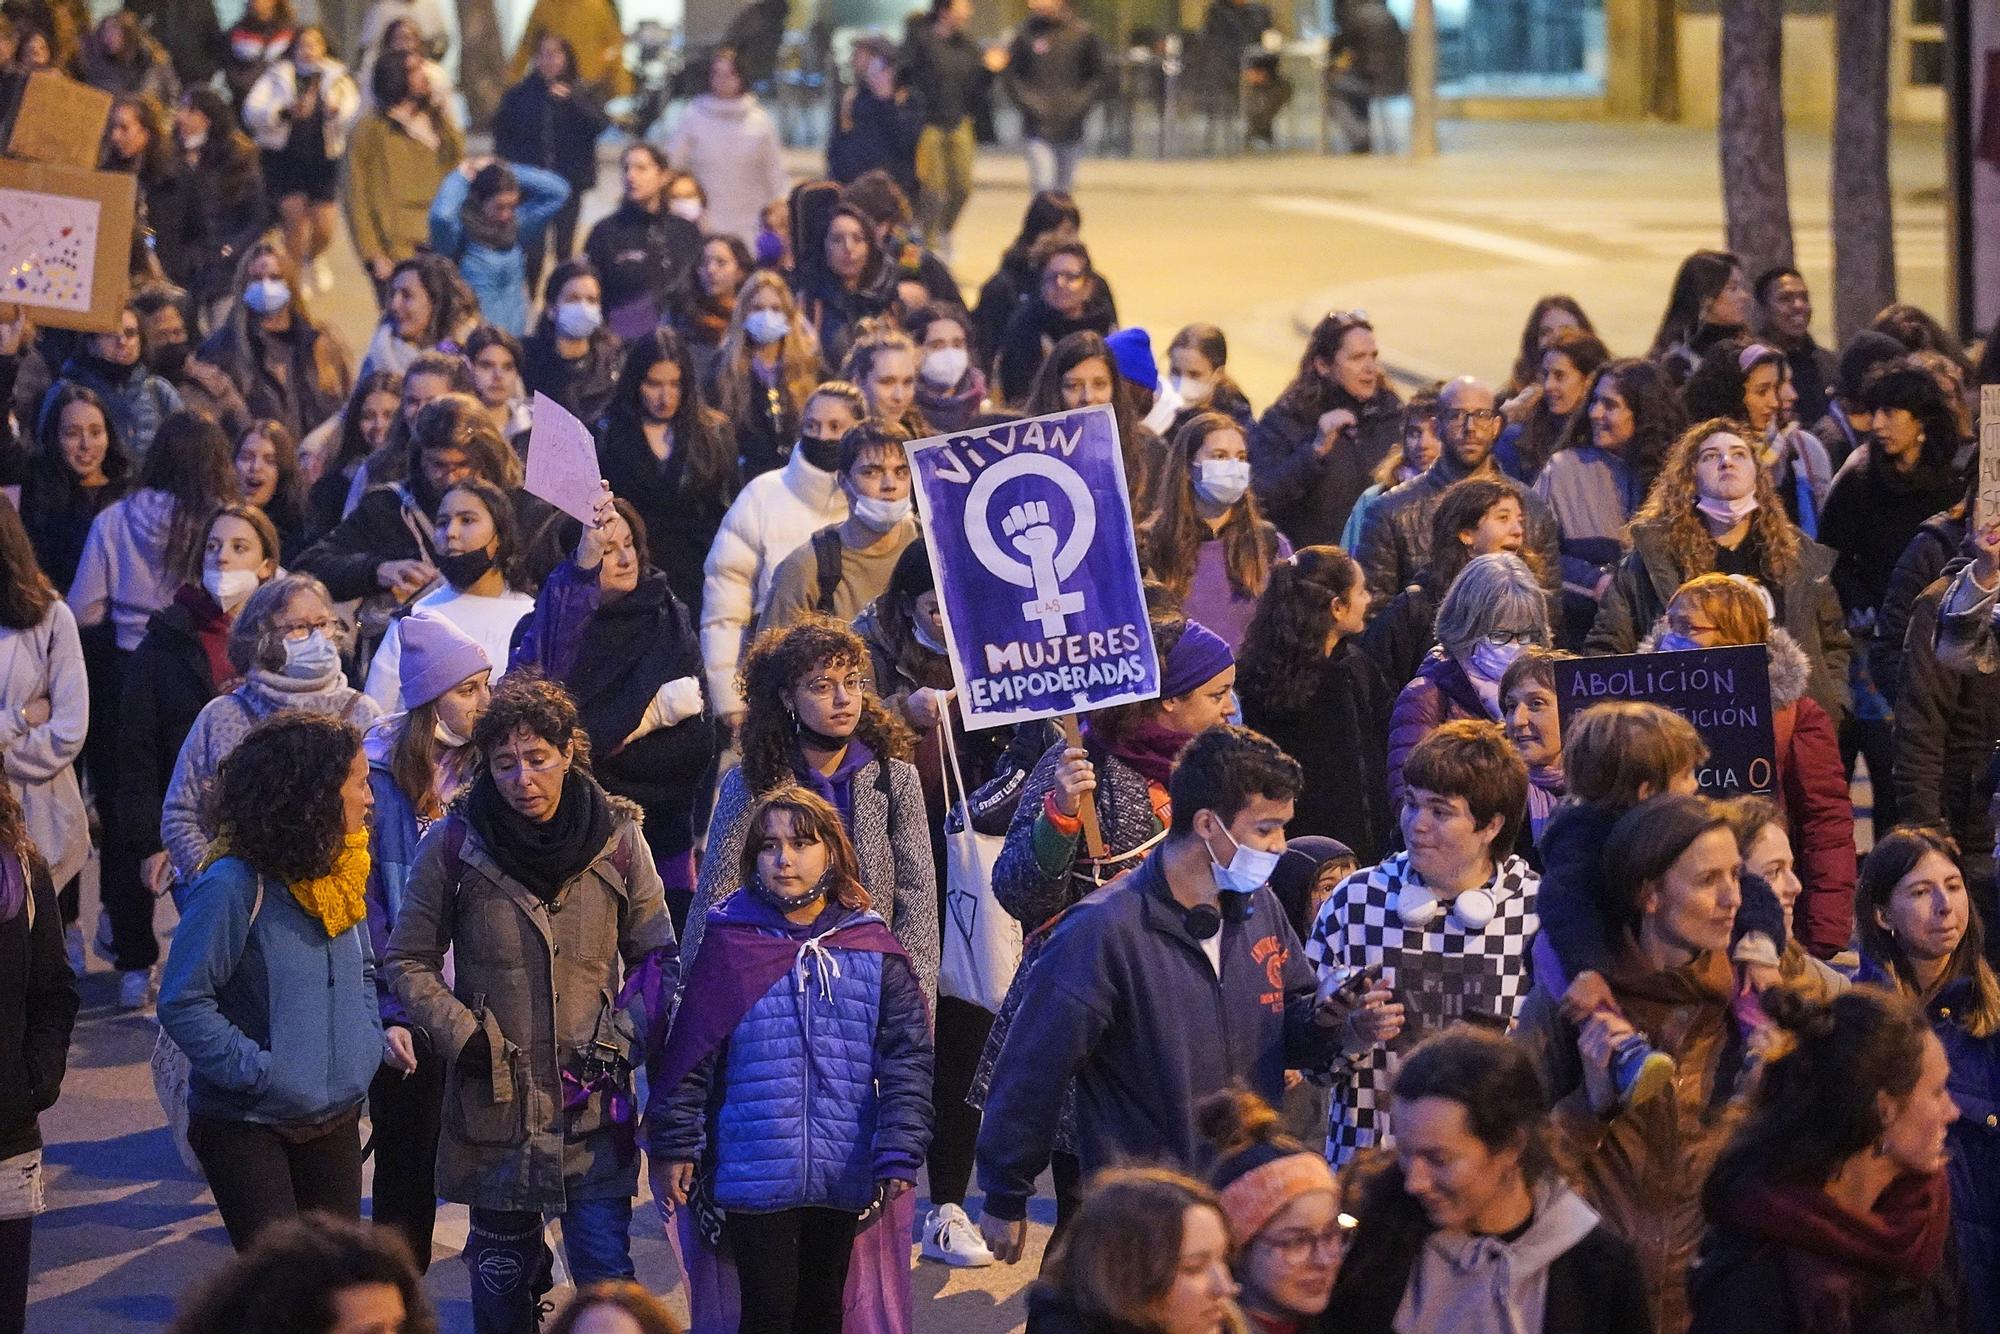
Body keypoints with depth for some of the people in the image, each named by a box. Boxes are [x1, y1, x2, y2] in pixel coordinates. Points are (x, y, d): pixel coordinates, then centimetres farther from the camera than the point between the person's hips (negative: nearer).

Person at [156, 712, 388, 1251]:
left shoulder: (340, 872, 4)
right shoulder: (234, 884, -19)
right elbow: (183, 1004, -18)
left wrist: (375, 1039, 3)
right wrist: (259, 1071, -22)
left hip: (335, 1120, 7)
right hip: (247, 1125, -7)